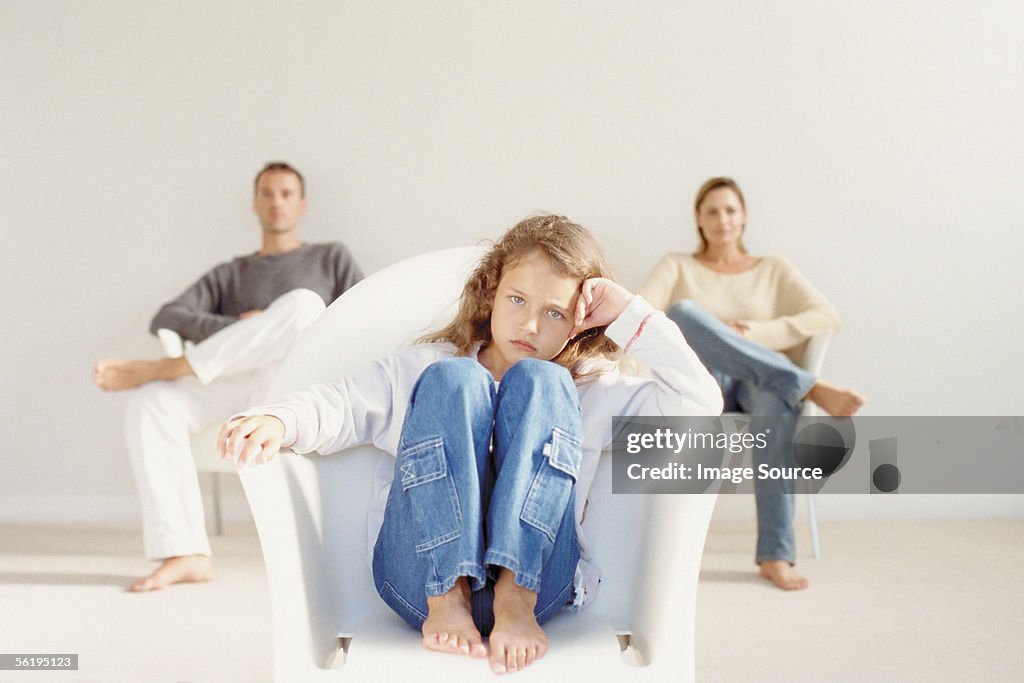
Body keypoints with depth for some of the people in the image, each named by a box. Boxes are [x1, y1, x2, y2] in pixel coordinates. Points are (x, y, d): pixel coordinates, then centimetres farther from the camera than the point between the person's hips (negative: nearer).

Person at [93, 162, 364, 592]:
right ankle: (185, 553, -32)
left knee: (303, 303, -35)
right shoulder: (230, 274, 29)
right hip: (234, 381, 2)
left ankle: (156, 368, -29)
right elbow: (164, 320, 14)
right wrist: (234, 329, -4)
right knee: (150, 403, -28)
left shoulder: (331, 258, 26)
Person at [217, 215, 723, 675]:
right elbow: (344, 406, 5)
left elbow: (700, 403, 6)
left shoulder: (590, 388, 18)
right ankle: (447, 597, -27)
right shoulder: (427, 367, 18)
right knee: (454, 380, -17)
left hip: (537, 577, 0)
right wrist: (278, 421, -16)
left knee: (538, 381, -15)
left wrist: (629, 314, 5)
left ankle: (516, 598, -27)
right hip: (420, 576, 0)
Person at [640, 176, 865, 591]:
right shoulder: (677, 266, 20)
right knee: (682, 311, -32)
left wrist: (757, 333, -9)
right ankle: (810, 387, -35)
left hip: (760, 382, 0)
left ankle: (775, 556, -37)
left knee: (777, 399, -40)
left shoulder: (774, 269, 21)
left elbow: (827, 316, 5)